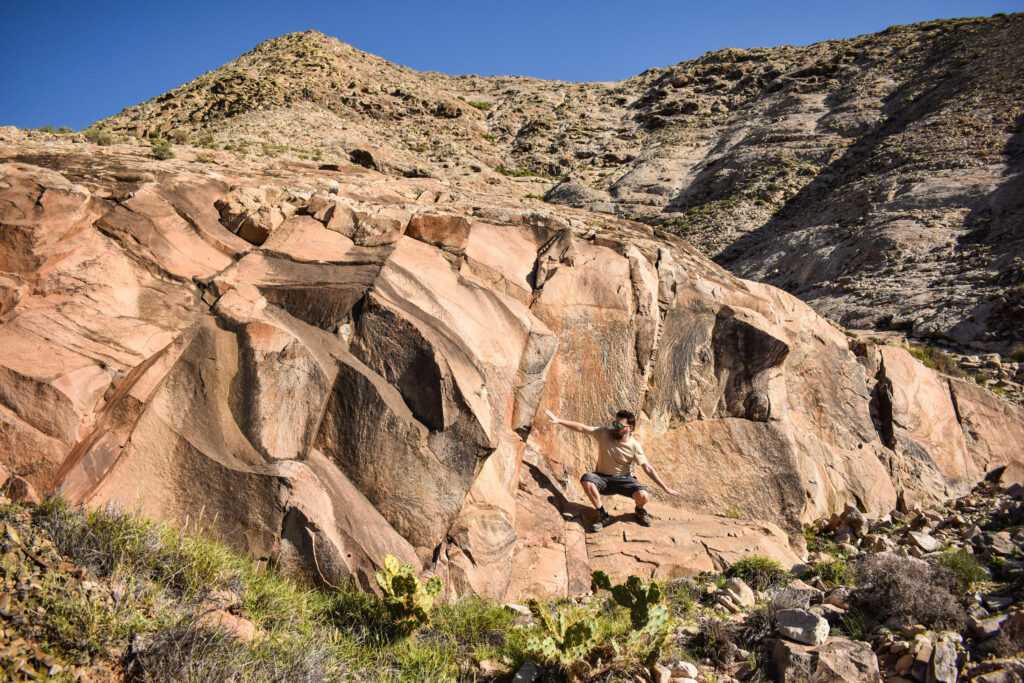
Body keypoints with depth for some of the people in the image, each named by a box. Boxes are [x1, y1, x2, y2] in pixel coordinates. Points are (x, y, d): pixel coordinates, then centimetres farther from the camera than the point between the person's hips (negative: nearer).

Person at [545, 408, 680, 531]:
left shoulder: (634, 445, -9)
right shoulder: (604, 434, -9)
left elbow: (648, 469, -6)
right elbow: (582, 428, -15)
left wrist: (665, 488, -9)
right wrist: (559, 420, -24)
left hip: (624, 479, -1)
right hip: (603, 479, 1)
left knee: (644, 496, -29)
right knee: (586, 479, -32)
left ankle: (639, 510, 13)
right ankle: (601, 514, -11)